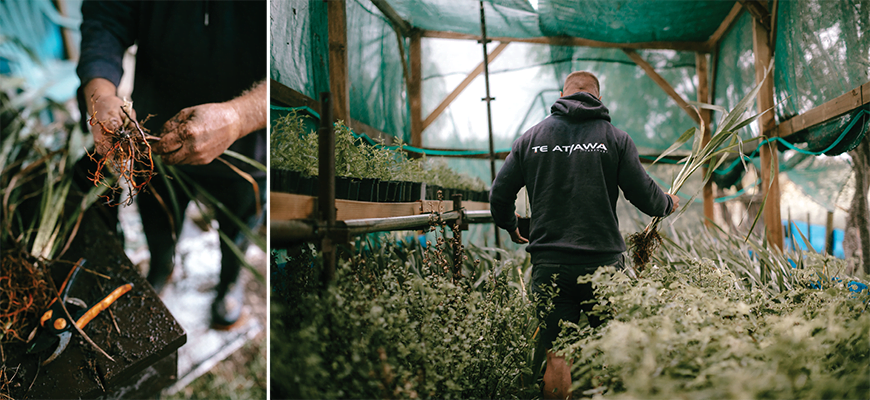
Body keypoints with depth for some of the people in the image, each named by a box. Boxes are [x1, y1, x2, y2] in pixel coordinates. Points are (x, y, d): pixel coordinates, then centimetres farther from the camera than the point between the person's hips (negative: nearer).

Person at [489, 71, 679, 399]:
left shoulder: (532, 136, 7)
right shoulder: (614, 138, 3)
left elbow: (499, 195, 8)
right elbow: (645, 197, 3)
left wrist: (510, 227, 29)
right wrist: (669, 204, 26)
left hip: (549, 263, 1)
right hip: (603, 261, 0)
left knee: (554, 355, 4)